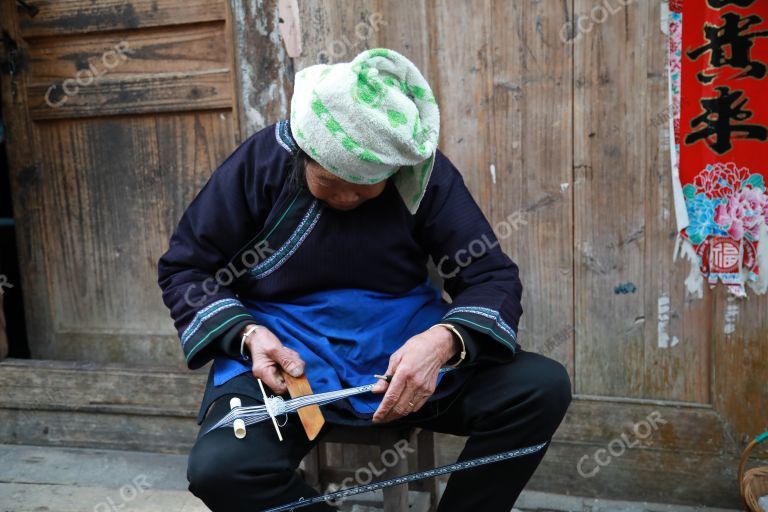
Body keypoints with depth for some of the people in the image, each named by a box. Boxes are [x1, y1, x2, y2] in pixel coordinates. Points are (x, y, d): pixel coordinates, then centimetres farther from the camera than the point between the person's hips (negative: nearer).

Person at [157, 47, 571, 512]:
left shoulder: (425, 172, -7)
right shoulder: (261, 161, -10)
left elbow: (493, 277, -6)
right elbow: (183, 269, 0)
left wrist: (444, 341, -28)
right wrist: (246, 334, -18)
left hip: (403, 357, 2)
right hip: (286, 361, -1)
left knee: (543, 387, -19)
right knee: (220, 468, -31)